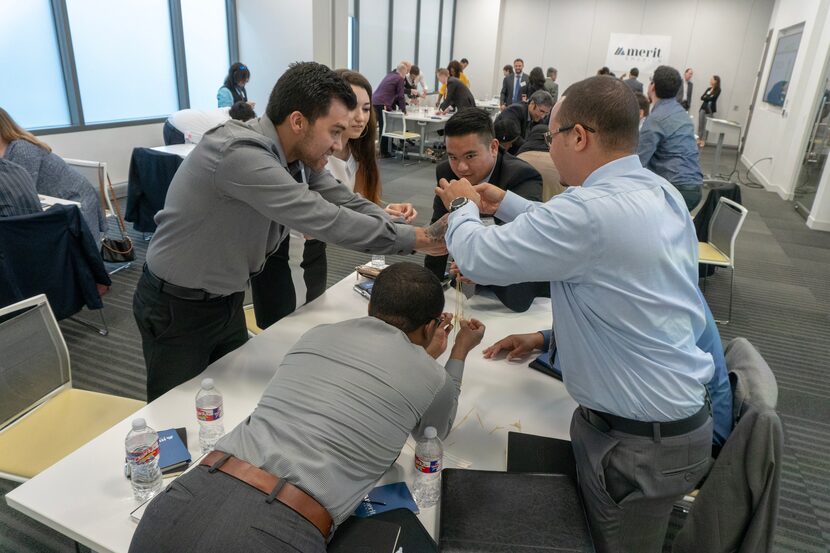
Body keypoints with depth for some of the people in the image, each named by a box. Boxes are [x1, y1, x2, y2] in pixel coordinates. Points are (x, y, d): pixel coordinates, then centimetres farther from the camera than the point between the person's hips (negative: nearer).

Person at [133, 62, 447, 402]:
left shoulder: (301, 156, -6)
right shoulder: (241, 154, -32)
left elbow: (348, 205, -6)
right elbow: (326, 221, -35)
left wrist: (431, 237, -16)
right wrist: (415, 239, -27)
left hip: (228, 300, 7)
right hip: (177, 309, -7)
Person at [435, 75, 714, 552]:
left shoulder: (593, 209, -30)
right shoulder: (658, 190, 0)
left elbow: (478, 258, -21)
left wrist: (463, 206, -1)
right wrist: (505, 203, 19)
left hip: (640, 444, -8)